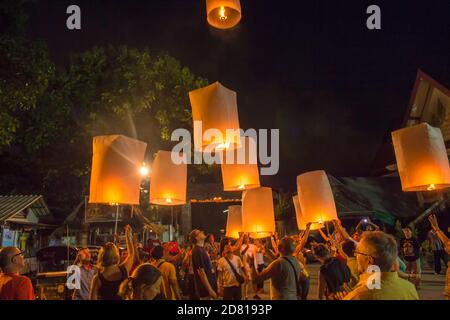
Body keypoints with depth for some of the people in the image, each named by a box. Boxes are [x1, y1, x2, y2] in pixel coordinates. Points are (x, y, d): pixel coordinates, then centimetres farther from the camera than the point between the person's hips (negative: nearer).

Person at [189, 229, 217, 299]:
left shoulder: (201, 250, 11)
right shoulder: (197, 251, -18)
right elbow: (201, 272, -22)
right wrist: (210, 290, -22)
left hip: (209, 286, 9)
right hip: (206, 288, -9)